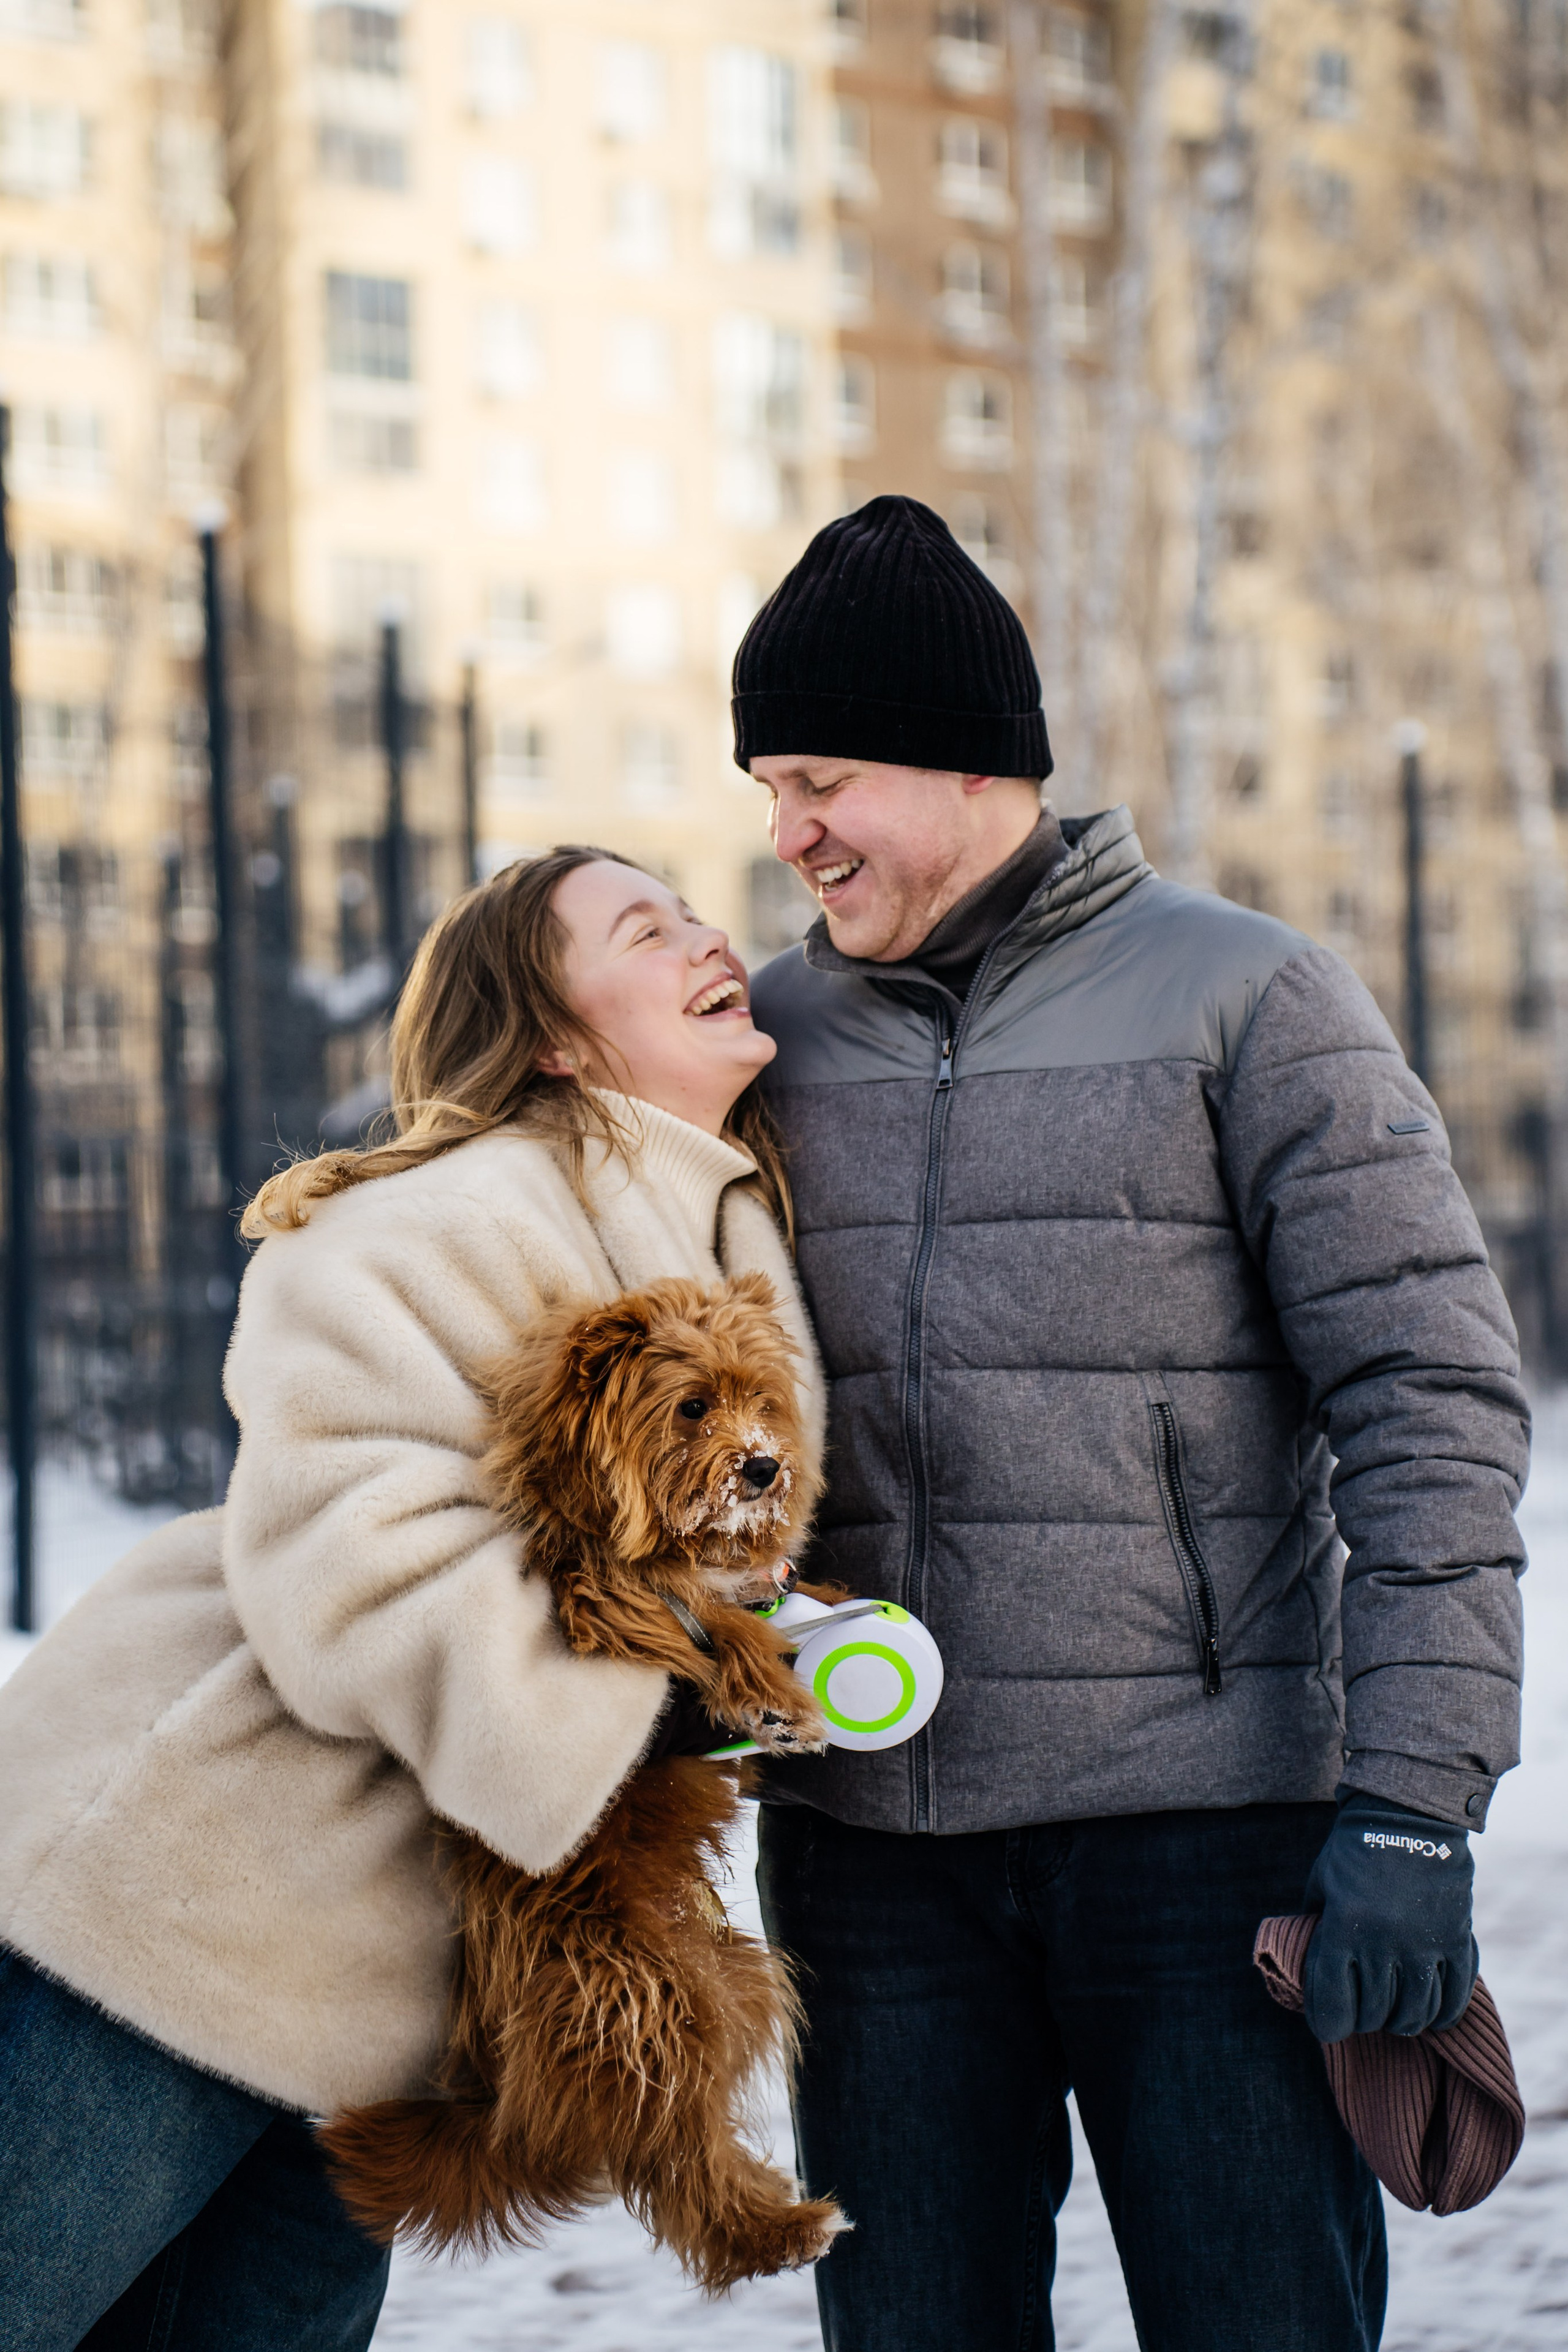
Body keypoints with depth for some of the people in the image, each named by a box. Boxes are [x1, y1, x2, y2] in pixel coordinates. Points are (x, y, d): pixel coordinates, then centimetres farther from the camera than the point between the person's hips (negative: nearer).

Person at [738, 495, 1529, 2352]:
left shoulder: (1248, 999, -2)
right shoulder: (774, 1034, 9)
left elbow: (1430, 1401, -7)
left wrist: (1412, 1804, -14)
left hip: (1206, 1824, -3)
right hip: (871, 1836, 4)